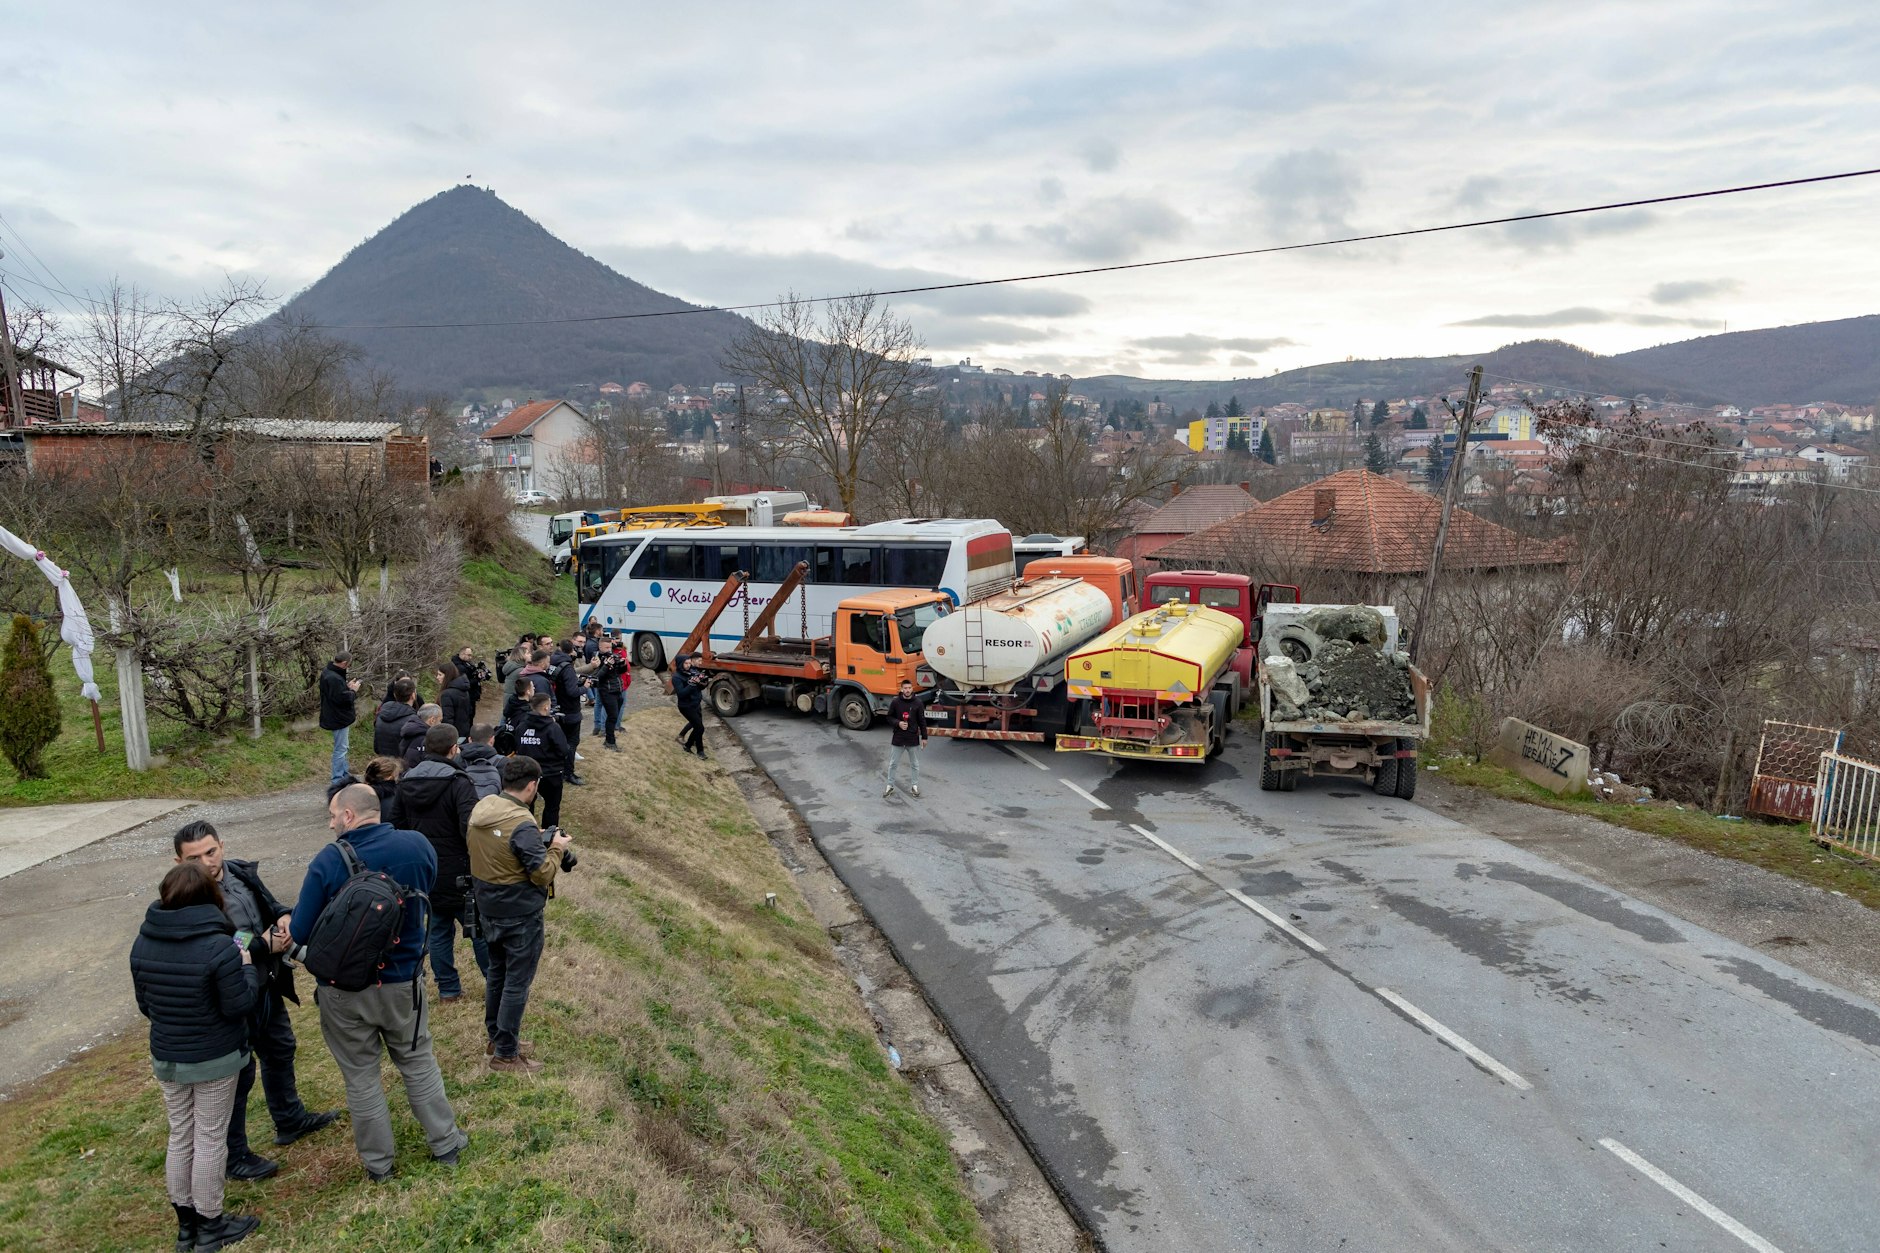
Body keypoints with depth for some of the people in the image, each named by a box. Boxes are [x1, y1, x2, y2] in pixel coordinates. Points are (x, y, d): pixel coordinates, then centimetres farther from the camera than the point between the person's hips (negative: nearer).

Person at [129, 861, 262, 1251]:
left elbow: (144, 1004, 7)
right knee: (210, 1139, 8)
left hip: (166, 1058, 5)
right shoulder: (219, 946, -24)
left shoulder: (143, 943, -5)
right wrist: (247, 966, -3)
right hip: (216, 1059, -5)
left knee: (179, 1137, 18)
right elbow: (238, 1005, -17)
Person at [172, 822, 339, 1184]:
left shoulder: (242, 872, -6)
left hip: (267, 987, 8)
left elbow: (271, 904, 7)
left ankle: (290, 1120, 49)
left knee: (280, 1051, 25)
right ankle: (233, 1155, 28)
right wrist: (263, 945, -26)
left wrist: (284, 917, -14)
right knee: (238, 1074, 7)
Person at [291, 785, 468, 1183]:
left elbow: (301, 934, -15)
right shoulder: (418, 845, -11)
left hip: (345, 989, -2)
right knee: (418, 1062, 21)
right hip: (403, 982, 3)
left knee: (361, 1076, 15)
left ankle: (378, 1163, 28)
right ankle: (445, 1142, 30)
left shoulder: (328, 861, -21)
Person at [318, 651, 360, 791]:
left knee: (343, 747, 23)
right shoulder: (334, 678, -27)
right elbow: (341, 698, -28)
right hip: (339, 718, -11)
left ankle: (345, 773, 35)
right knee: (340, 749, -1)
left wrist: (348, 687, 2)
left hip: (338, 717, 11)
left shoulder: (327, 673, 6)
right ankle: (338, 779, 6)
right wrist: (353, 690, -13)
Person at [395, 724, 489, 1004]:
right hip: (458, 874, -6)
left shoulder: (406, 782, 3)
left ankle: (448, 990, 23)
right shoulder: (458, 783, -20)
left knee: (438, 930, 16)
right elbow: (471, 828, -26)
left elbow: (396, 823, 10)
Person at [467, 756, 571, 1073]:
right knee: (517, 982, 5)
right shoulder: (522, 825, -28)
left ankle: (495, 1036, 39)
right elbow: (543, 874, -22)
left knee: (497, 972, 23)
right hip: (520, 914, -8)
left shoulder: (482, 807, -3)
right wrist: (556, 847, -7)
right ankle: (505, 1054, 15)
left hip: (489, 908, 8)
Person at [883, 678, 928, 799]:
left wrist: (924, 737, 1)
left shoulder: (918, 703, -5)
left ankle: (915, 786, 24)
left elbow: (922, 721, 1)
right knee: (893, 764, 8)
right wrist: (898, 723, -15)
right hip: (898, 738, 0)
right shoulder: (895, 702, -5)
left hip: (913, 739, 0)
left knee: (915, 765, 10)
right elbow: (889, 717, 4)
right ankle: (890, 786, 20)